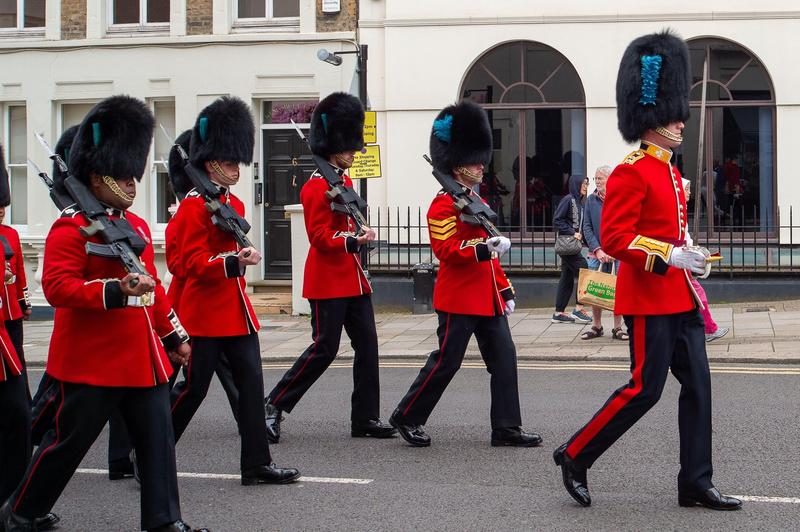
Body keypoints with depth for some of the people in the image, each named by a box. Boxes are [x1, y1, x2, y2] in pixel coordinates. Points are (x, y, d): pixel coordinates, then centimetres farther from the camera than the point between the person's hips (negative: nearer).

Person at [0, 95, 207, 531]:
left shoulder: (136, 226, 15)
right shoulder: (70, 229, -11)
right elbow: (57, 286, -21)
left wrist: (173, 335, 22)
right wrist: (116, 290, -32)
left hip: (143, 357, 7)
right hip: (92, 360, -7)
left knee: (157, 439, 4)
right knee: (68, 440, 3)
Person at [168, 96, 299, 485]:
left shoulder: (234, 203, 14)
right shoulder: (193, 207, -12)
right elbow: (193, 263, -18)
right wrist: (234, 261, -27)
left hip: (236, 311, 8)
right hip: (205, 314, -8)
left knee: (251, 384, 4)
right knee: (192, 389, -2)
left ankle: (257, 465, 8)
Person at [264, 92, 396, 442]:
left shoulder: (345, 181, 15)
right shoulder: (316, 187, -12)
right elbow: (320, 237, -17)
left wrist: (360, 232, 7)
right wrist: (354, 240, -28)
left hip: (352, 277, 9)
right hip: (328, 279, -9)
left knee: (367, 344, 5)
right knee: (325, 349, -7)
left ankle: (366, 419, 10)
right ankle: (274, 405, 5)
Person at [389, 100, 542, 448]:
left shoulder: (477, 201, 18)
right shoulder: (444, 204, -11)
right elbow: (445, 250, -20)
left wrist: (505, 289, 20)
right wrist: (484, 247, -30)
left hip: (487, 298, 9)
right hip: (460, 298, -9)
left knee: (504, 358, 3)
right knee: (446, 361, -2)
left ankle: (506, 428, 6)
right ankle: (407, 417, 13)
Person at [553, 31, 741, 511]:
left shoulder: (670, 172, 16)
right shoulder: (632, 172, -13)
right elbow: (615, 238, -19)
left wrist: (690, 257, 12)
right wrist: (671, 256, -23)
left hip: (680, 298, 9)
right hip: (649, 298, -9)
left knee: (698, 385, 6)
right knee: (645, 389, -6)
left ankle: (696, 483, 11)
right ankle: (575, 456, 9)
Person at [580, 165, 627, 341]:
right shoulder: (591, 200, 6)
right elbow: (587, 227, 3)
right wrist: (597, 250, -8)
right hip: (596, 254, 2)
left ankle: (617, 328, 10)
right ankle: (596, 327, 16)